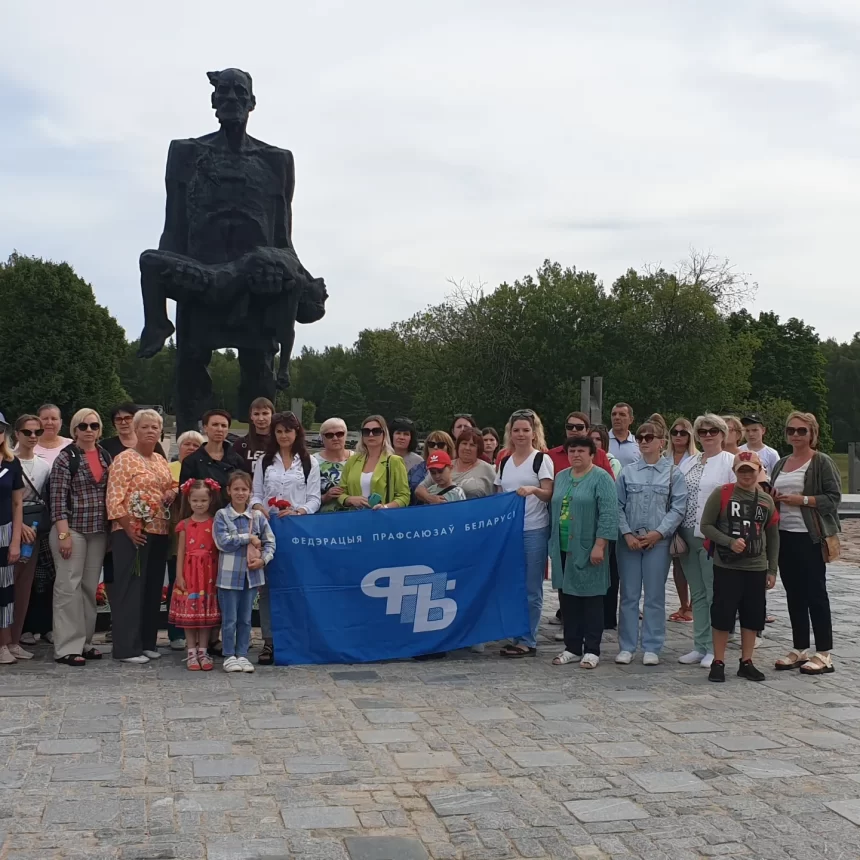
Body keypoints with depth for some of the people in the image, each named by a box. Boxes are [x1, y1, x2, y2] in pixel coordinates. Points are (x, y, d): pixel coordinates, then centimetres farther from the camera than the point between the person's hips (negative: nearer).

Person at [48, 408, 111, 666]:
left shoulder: (105, 457, 10)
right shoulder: (66, 457, -7)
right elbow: (57, 499, -12)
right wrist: (64, 534, -17)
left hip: (98, 531, 6)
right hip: (72, 529, -6)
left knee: (90, 586, 10)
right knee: (69, 586, -4)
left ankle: (84, 642, 19)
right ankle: (67, 647, -1)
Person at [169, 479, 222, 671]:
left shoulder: (215, 523, 1)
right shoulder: (185, 524, 3)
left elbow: (220, 549, 0)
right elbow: (181, 551, 3)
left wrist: (220, 574, -6)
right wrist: (179, 575, -3)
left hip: (209, 573, 0)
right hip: (190, 572, 0)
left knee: (207, 612, 5)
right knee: (189, 613, 2)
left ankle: (203, 652, 13)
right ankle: (192, 653, 9)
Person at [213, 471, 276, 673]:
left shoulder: (258, 516, 5)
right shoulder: (222, 516, -2)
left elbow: (270, 542, 6)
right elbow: (223, 541, -13)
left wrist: (263, 559, -10)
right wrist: (248, 538, -11)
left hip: (251, 574, 3)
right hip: (229, 575, -3)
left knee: (245, 618, 10)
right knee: (229, 619, 2)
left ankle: (242, 654, 19)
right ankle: (229, 656, 13)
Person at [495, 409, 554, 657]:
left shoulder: (542, 459, -1)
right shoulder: (504, 462, 14)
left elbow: (548, 494, -7)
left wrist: (533, 490, -27)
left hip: (534, 531, -5)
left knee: (531, 588, -2)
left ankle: (528, 640, 4)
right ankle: (516, 637, 15)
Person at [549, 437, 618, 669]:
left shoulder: (601, 478, -6)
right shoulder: (560, 477, 13)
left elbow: (608, 514, -13)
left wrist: (599, 545, -18)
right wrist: (552, 542, 14)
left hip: (587, 550, -6)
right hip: (563, 549, 6)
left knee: (591, 598, 0)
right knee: (567, 597, 9)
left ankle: (592, 650, 6)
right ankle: (572, 647, 18)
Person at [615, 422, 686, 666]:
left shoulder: (673, 473, 2)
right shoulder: (627, 471, 7)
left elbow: (678, 508, -3)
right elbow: (619, 505, 4)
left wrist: (659, 533, -12)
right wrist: (627, 533, -7)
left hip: (658, 541, -1)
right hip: (629, 540, 2)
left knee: (655, 596, 3)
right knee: (629, 595, 5)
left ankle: (652, 648, 10)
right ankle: (626, 647, 11)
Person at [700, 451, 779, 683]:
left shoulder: (767, 500, 7)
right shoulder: (721, 494, -5)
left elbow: (773, 537, 12)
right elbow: (706, 526, -6)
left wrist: (772, 570, 9)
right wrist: (729, 542, -20)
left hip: (756, 568, 4)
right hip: (726, 567, -4)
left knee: (752, 616, 8)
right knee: (722, 614, -1)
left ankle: (746, 663, 19)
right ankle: (718, 662, 10)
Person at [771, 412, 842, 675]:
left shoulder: (822, 462, -6)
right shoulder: (781, 464, 15)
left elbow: (834, 497, -12)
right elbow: (772, 495, 26)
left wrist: (802, 500, -19)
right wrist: (773, 499, 3)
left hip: (811, 537, -7)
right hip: (785, 535, 7)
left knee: (815, 593, -3)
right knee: (794, 594, 10)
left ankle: (824, 654, 3)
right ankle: (799, 649, 18)